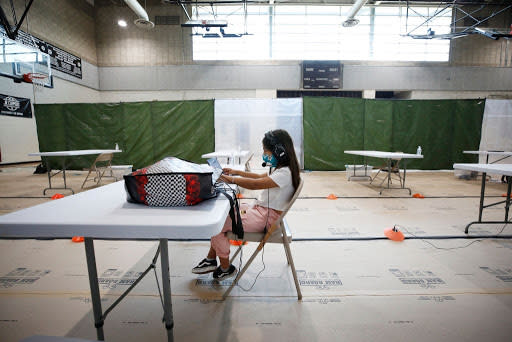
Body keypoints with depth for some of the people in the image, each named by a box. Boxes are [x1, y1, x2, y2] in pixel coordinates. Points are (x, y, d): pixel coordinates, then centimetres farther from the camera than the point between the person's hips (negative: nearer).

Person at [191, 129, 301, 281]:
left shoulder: (284, 173, -23)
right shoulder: (280, 168, 10)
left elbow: (255, 184, -32)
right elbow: (260, 177, 23)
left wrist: (231, 179, -25)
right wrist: (237, 172, 17)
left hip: (266, 217, -11)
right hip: (260, 210, 11)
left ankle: (226, 268, 9)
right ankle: (211, 259, 16)